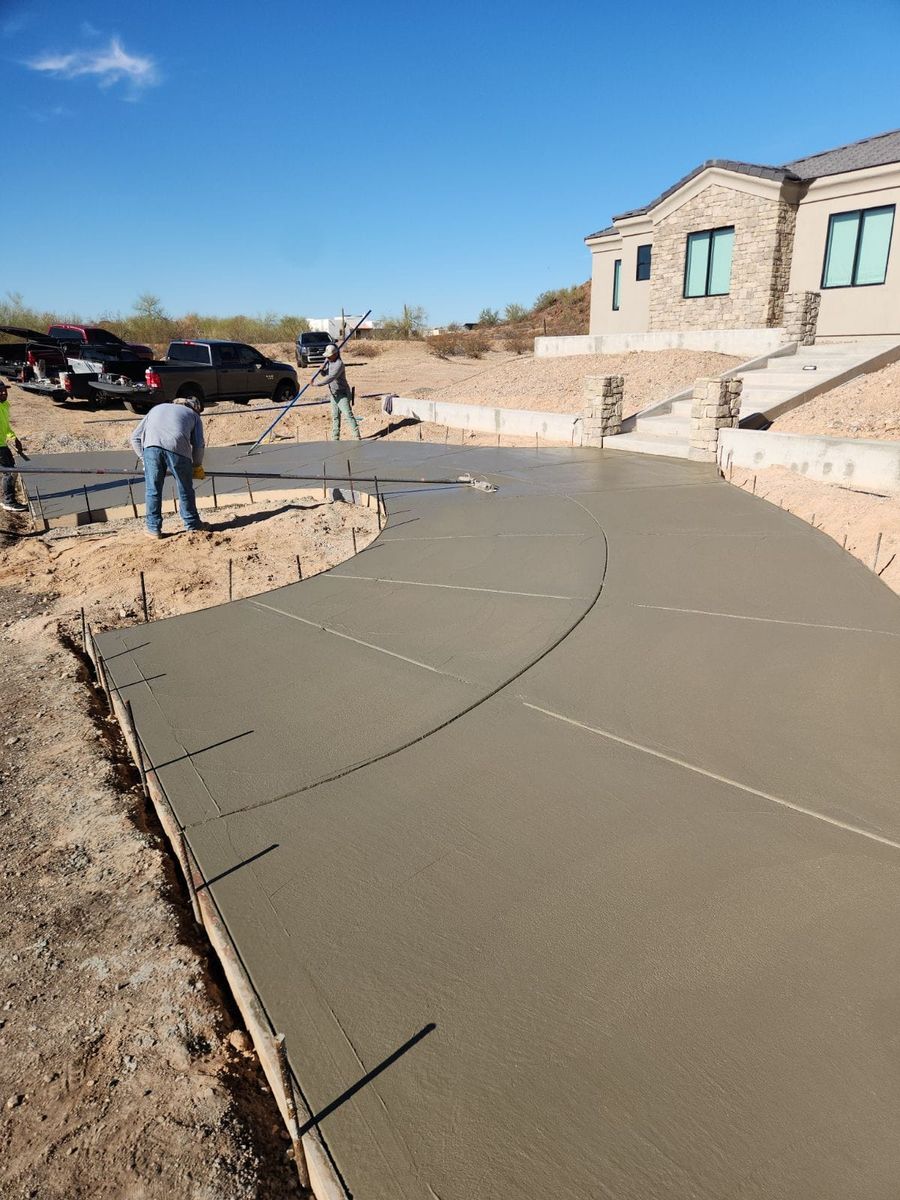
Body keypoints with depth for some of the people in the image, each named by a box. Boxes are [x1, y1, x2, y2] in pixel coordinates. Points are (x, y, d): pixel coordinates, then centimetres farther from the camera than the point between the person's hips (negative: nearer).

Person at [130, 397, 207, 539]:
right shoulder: (193, 415, 31)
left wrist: (144, 458, 33)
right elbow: (199, 444, 17)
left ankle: (153, 528, 17)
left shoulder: (157, 408, 38)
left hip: (151, 445, 2)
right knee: (185, 490, 12)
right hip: (177, 447, -2)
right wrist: (197, 466, 30)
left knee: (153, 490, 11)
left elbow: (135, 437, 31)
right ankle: (193, 525, 24)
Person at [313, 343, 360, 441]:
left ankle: (357, 437, -14)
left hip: (342, 394, -9)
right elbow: (325, 374, 16)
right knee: (335, 416, 12)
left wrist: (317, 383, -30)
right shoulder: (327, 360, 6)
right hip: (333, 394, 9)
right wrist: (321, 370, -7)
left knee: (348, 414, -14)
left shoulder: (339, 364, -22)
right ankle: (335, 438, 19)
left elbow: (330, 378, -31)